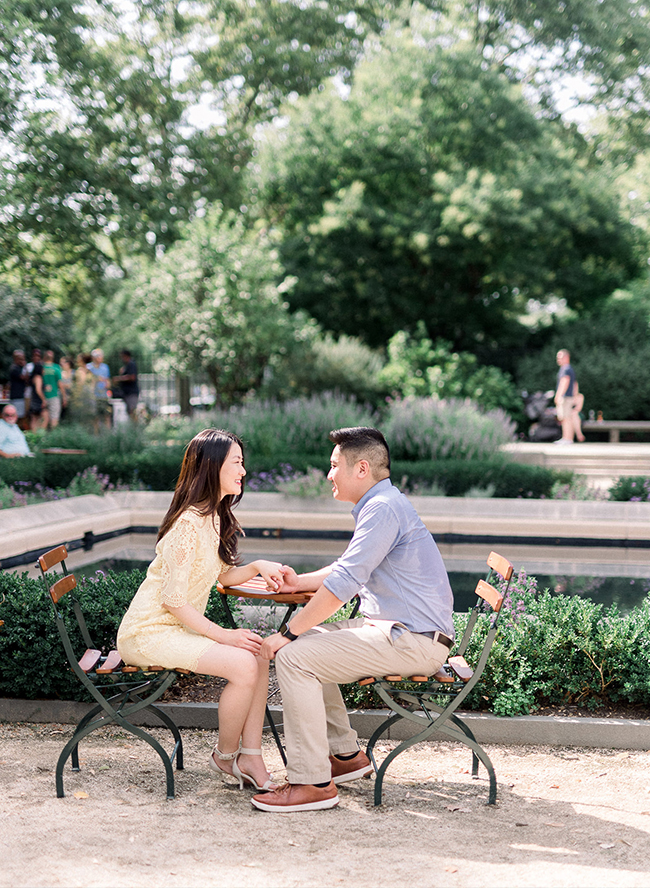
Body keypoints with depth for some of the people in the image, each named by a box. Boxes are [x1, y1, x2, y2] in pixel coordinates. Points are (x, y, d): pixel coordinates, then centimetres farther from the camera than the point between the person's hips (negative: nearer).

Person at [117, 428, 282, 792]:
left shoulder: (215, 517, 9)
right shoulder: (188, 524, -21)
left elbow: (224, 575, 16)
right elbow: (173, 600, -21)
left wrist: (258, 567, -3)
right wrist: (224, 635, -18)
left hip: (180, 627, 10)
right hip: (149, 632, -10)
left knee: (259, 657, -6)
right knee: (243, 664, -23)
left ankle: (251, 757, -2)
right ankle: (225, 755, -1)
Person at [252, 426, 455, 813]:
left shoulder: (383, 508, -15)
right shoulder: (382, 504, 19)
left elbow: (343, 583, -21)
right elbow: (350, 569, 31)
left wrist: (288, 633, -16)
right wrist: (299, 582, 15)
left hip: (412, 640, -11)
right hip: (395, 629, 11)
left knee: (294, 657, -17)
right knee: (305, 641, 17)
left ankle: (312, 783, -13)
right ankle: (345, 755, 20)